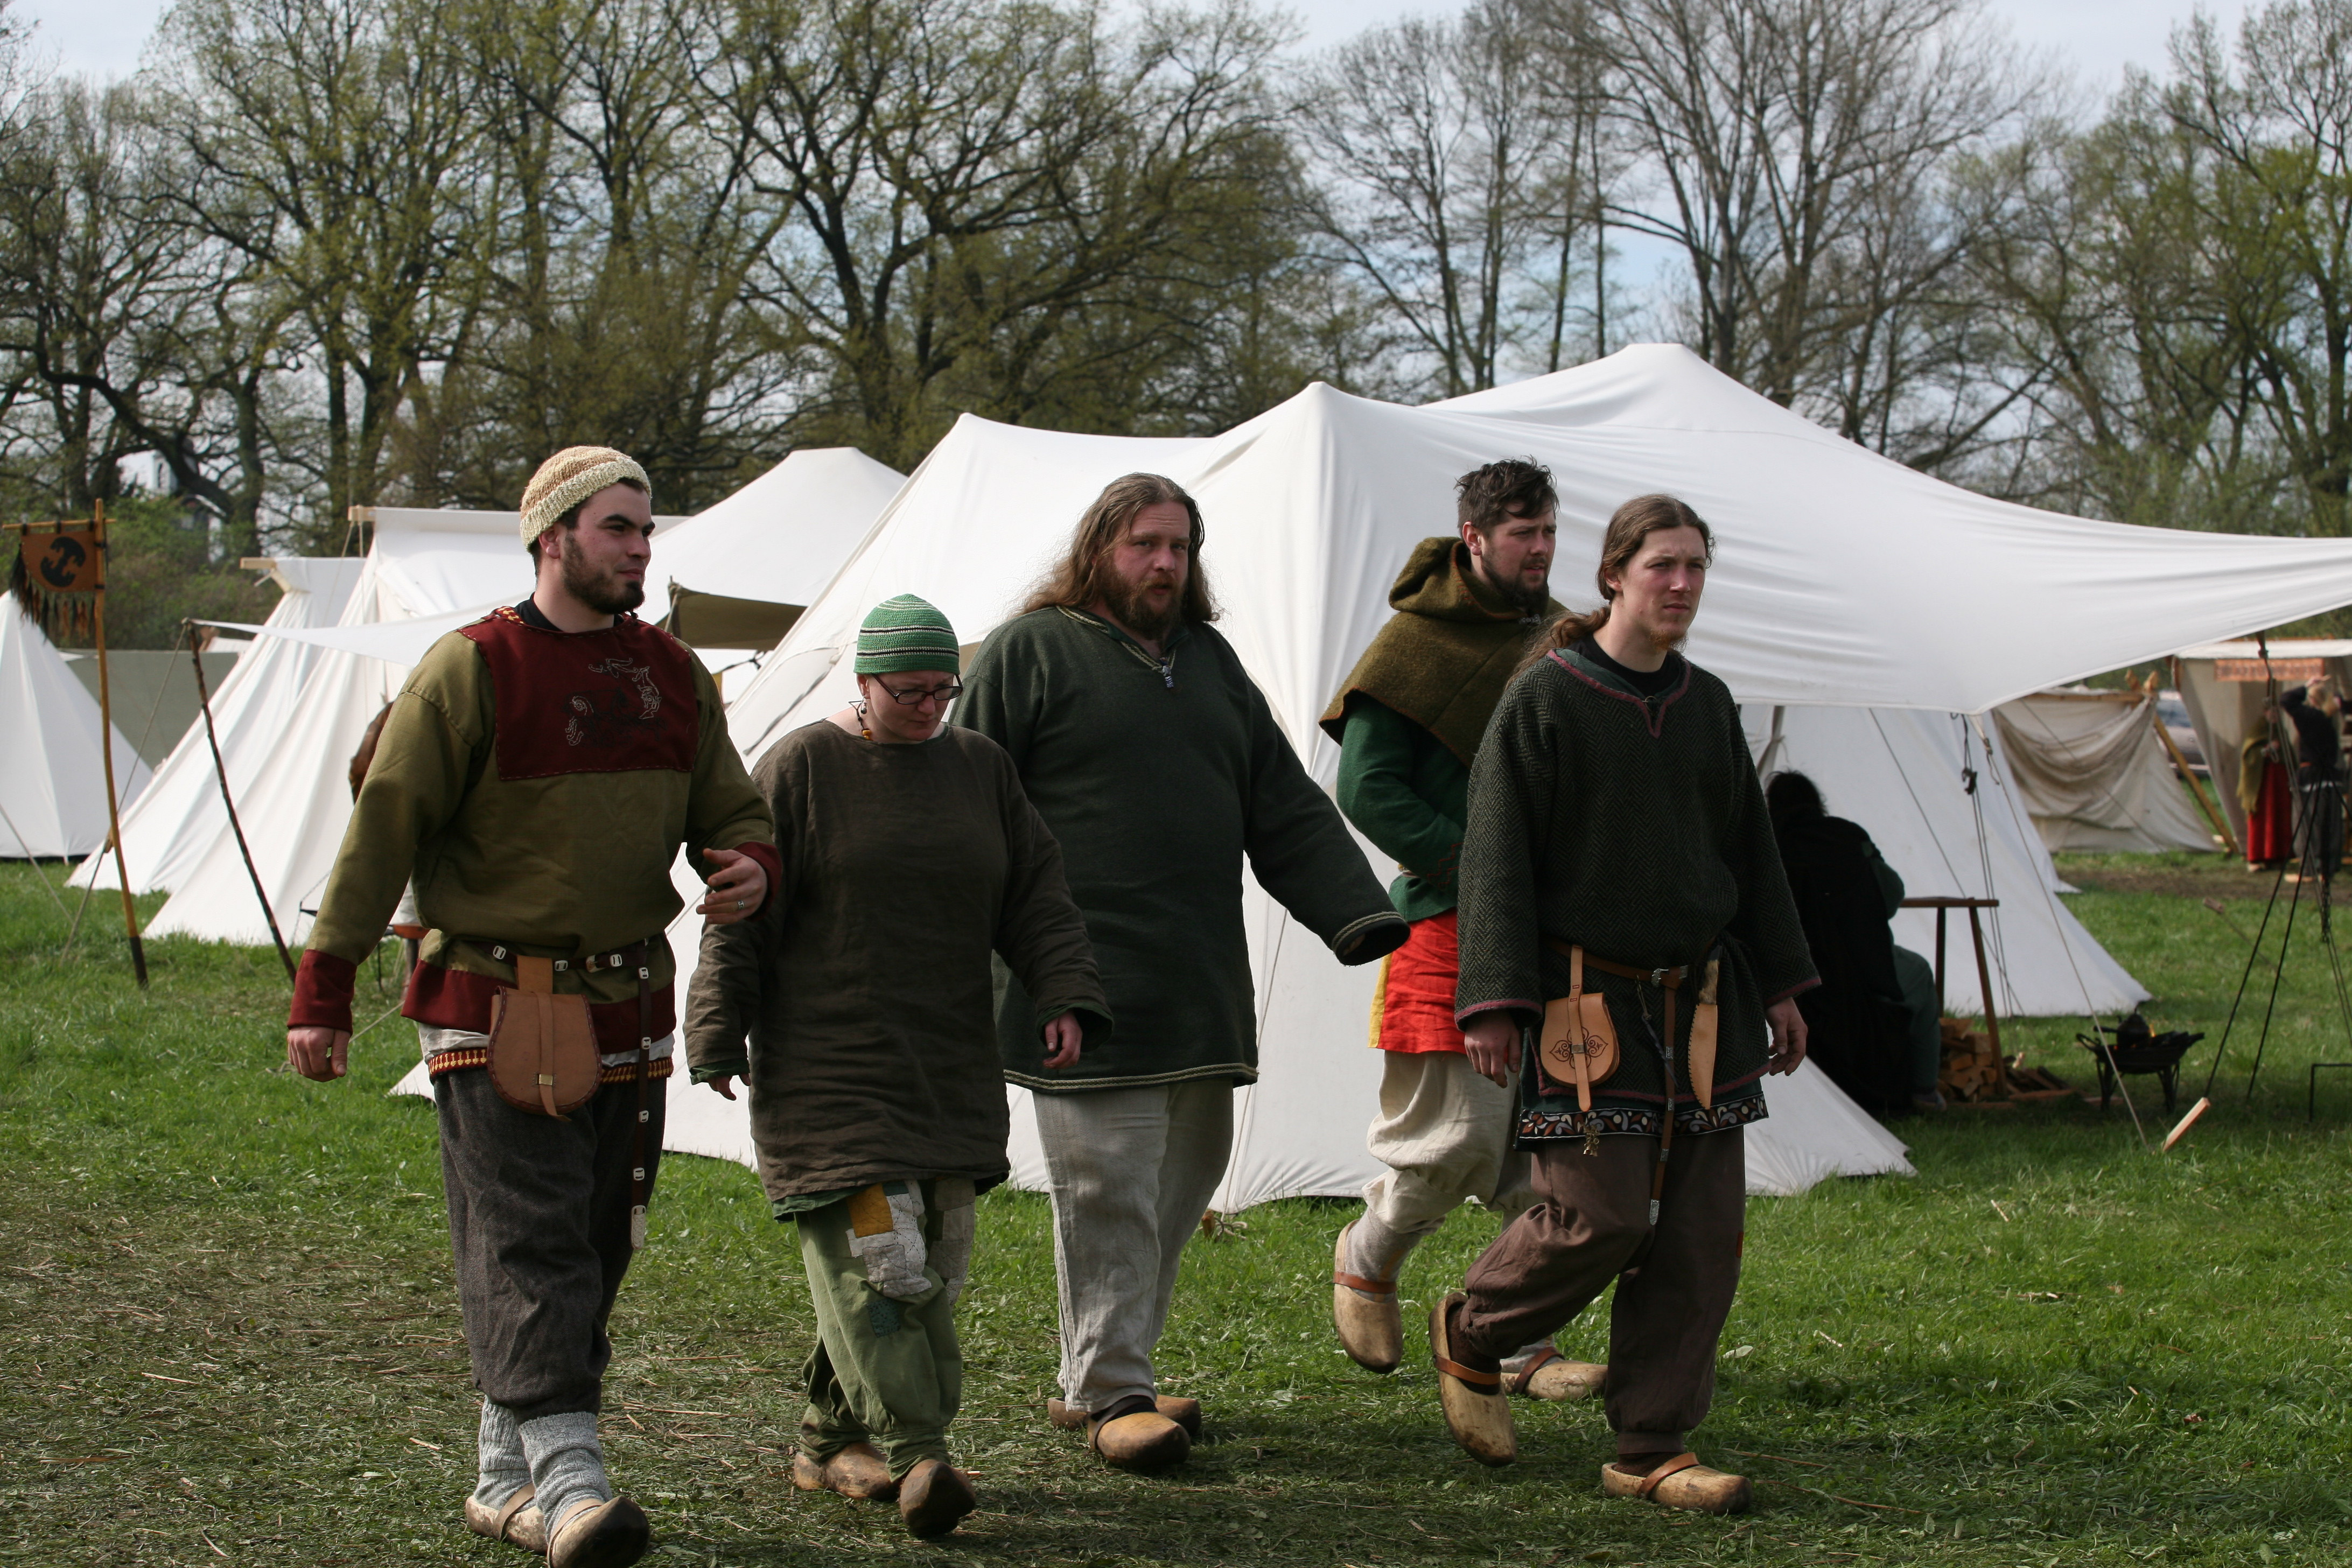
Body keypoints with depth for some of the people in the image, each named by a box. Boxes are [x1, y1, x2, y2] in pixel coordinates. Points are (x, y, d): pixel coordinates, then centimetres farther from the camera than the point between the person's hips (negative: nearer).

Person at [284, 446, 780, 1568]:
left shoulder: (673, 676, 10)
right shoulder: (472, 671, -8)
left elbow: (728, 807, 16)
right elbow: (382, 830, -8)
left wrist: (751, 864, -10)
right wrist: (323, 991, -11)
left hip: (626, 1012, 7)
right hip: (495, 1007, -6)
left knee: (597, 1246, 9)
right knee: (528, 1241, -13)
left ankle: (505, 1477, 20)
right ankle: (567, 1477, -20)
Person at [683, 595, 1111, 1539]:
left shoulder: (980, 769, 13)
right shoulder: (799, 769, -2)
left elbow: (1036, 899, 15)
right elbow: (741, 916, -3)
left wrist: (1065, 996, 1)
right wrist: (718, 1037, -6)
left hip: (950, 1069, 6)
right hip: (825, 1064, -6)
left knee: (930, 1265, 4)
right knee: (873, 1257, -14)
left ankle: (830, 1444, 15)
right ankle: (914, 1457, -17)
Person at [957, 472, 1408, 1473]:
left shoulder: (1210, 661, 20)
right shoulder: (1032, 652, 0)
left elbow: (1286, 809, 20)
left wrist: (1362, 915, 7)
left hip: (1201, 985, 7)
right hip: (1085, 992, -7)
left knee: (1184, 1177, 9)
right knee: (1109, 1189, -7)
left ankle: (1092, 1379, 20)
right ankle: (1110, 1396, 0)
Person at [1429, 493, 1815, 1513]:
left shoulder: (1706, 705, 12)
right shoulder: (1544, 699, -6)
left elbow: (1751, 854, 20)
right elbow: (1497, 857, -8)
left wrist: (1779, 989, 18)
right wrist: (1494, 1004, -14)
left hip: (1702, 1005, 6)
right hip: (1588, 1000, -6)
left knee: (1701, 1232, 1)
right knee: (1601, 1216, -11)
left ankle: (1652, 1450, 9)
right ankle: (1468, 1335, 18)